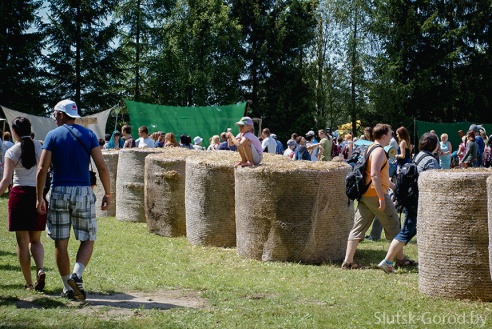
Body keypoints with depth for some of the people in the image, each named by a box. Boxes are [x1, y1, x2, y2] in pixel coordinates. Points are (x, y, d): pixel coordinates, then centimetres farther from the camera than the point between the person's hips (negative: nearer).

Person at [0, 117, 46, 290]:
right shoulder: (40, 147, 3)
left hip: (20, 194, -3)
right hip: (39, 194, 3)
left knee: (22, 242, 6)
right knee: (35, 240, 15)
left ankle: (29, 282, 7)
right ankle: (40, 269, -12)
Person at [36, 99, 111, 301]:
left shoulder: (53, 135, 1)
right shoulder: (88, 135, 4)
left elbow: (42, 169, -6)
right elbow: (102, 167, -3)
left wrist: (39, 198, 0)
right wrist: (107, 193, 4)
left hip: (59, 192, 0)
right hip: (83, 192, 0)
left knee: (60, 243, 7)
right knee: (88, 240, 9)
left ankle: (68, 288, 10)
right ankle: (77, 275, -14)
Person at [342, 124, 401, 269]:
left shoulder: (371, 148, 19)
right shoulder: (379, 151, -12)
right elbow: (374, 175, -24)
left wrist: (393, 186, 36)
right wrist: (382, 198, -25)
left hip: (364, 195, 9)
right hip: (376, 194, -9)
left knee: (358, 227, 5)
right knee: (393, 226, 4)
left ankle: (348, 261, 1)